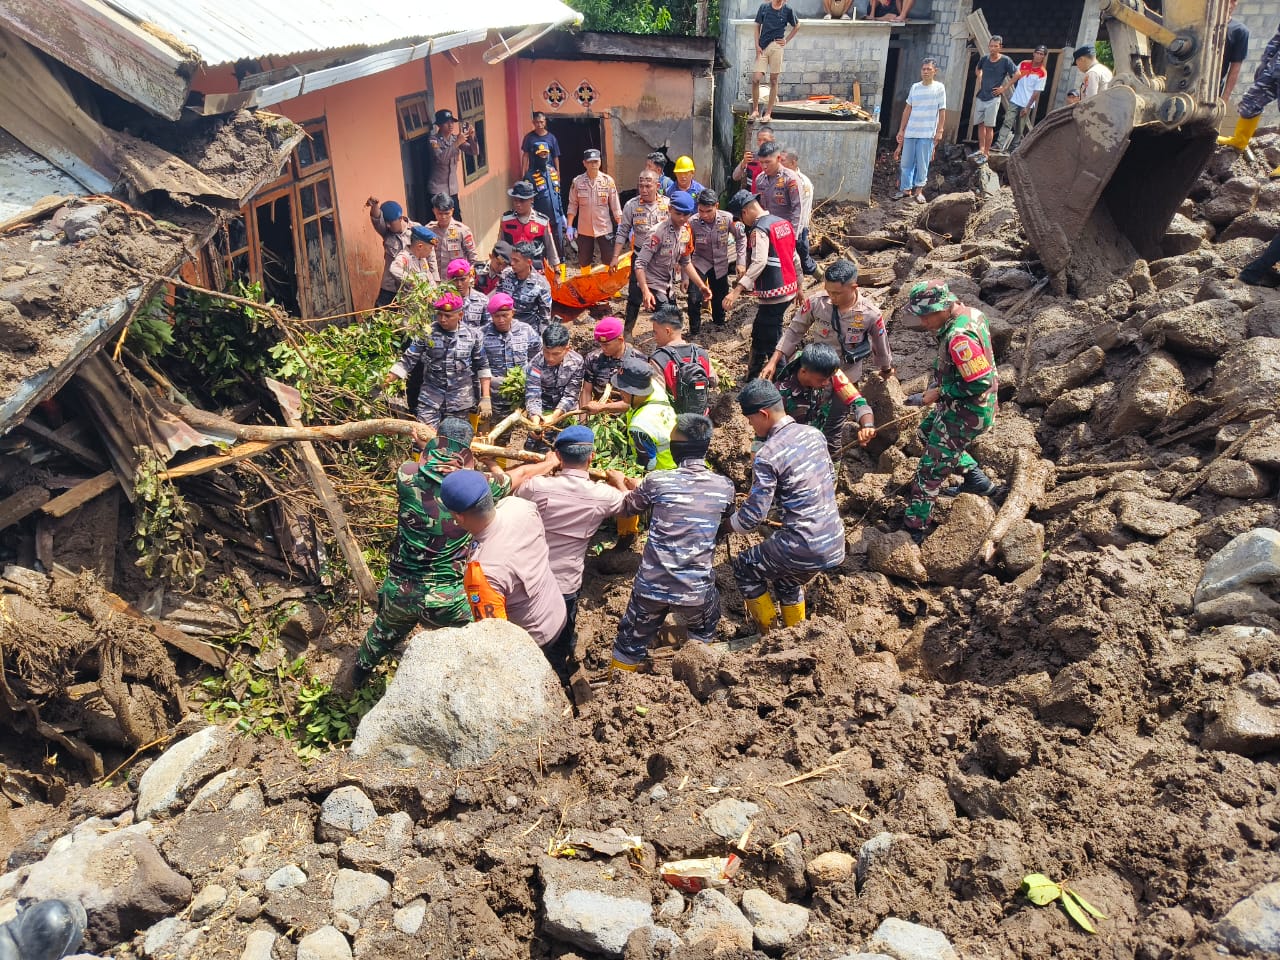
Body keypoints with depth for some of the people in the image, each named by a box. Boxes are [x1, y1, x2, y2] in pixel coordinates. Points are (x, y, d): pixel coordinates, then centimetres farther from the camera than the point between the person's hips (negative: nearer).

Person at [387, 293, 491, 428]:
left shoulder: (472, 335, -1)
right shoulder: (426, 333, -4)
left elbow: (482, 366, 6)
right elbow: (408, 360, -1)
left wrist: (486, 398, 1)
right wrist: (386, 381, -11)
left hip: (461, 402, 1)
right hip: (430, 399, -1)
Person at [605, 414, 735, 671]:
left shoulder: (657, 481, -10)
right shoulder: (724, 487, -3)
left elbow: (626, 508, 9)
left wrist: (621, 483, 34)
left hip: (652, 587, -1)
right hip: (697, 590, 1)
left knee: (630, 647, 18)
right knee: (704, 632, 33)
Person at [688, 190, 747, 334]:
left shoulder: (727, 218, -20)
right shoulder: (692, 223, -23)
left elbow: (741, 237, -3)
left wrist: (741, 262, -7)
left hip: (721, 264, 2)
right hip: (700, 263, -2)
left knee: (720, 298, 14)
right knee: (694, 298, -19)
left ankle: (719, 323, 44)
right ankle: (694, 331, 3)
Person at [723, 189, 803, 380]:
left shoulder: (759, 230, -16)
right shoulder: (783, 223, 11)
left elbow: (758, 263, -31)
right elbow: (794, 257, 17)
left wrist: (737, 290, -38)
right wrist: (798, 286, 26)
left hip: (773, 294, -10)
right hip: (789, 289, 10)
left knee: (771, 340, 2)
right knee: (760, 332, 22)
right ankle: (753, 375, 33)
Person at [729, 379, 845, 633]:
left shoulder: (767, 456, -17)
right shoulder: (814, 434, 5)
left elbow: (753, 516, -14)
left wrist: (727, 524, 6)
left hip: (806, 550, -7)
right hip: (836, 545, 7)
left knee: (743, 567, 17)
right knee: (788, 580, 33)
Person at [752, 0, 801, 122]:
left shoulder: (787, 10, 4)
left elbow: (797, 26, 17)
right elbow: (757, 27, 9)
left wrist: (786, 40, 9)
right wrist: (757, 46, -1)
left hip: (776, 46, 0)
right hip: (762, 48, 1)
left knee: (773, 80, 1)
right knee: (755, 79, -9)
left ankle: (768, 113, 7)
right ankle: (755, 110, 6)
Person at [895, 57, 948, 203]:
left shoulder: (939, 87, -1)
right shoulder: (915, 87, 9)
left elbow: (942, 111, -1)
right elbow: (907, 109, 12)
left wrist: (939, 131, -7)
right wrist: (901, 129, 9)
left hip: (927, 133, -4)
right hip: (910, 132, 4)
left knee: (922, 163, -1)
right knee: (906, 162, 5)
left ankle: (919, 190, 8)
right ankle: (905, 189, 14)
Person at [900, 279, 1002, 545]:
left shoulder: (959, 337, -32)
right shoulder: (970, 313, -2)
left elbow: (980, 383, -31)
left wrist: (939, 392, -20)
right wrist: (940, 385, 7)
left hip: (967, 413, -10)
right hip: (966, 406, 10)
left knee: (931, 467, 1)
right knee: (928, 432, 31)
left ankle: (915, 528, 14)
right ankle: (978, 480, 35)